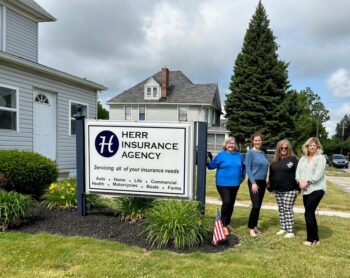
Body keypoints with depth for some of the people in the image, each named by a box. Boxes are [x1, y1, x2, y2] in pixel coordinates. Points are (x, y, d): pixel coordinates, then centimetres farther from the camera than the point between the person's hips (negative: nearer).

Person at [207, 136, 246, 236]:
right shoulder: (221, 155, -4)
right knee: (226, 202, -15)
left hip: (235, 184, 5)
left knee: (231, 203, 12)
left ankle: (227, 223, 27)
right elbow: (212, 166, -7)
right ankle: (223, 225, -3)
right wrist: (208, 161, -25)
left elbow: (244, 166, 22)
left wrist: (242, 176, 16)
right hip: (223, 183, -5)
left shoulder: (238, 155, 8)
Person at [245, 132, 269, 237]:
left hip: (262, 182, 7)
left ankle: (255, 226, 21)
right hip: (254, 182, -7)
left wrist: (266, 180, 9)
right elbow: (248, 169, -12)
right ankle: (251, 228, 3)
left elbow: (265, 167, 16)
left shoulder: (262, 153, 11)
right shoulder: (250, 152, -7)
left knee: (259, 206, 10)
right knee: (255, 206, -10)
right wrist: (253, 183, -18)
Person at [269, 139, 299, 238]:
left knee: (288, 209, -4)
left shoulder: (293, 159, -6)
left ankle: (290, 231, 1)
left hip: (290, 190, -5)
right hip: (277, 190, 6)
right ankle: (283, 228, 22)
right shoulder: (274, 161, 10)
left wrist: (298, 188, -13)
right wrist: (271, 187, 13)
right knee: (281, 209, 12)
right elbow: (271, 175, 16)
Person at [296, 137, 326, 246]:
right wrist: (300, 181, -12)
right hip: (306, 190, 7)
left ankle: (311, 239, 4)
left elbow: (318, 174, -15)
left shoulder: (320, 158, -3)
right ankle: (315, 238, 21)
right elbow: (298, 172, 7)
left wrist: (307, 181, -17)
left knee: (308, 213, -9)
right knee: (311, 214, 11)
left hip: (316, 189, -7)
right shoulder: (302, 159, 16)